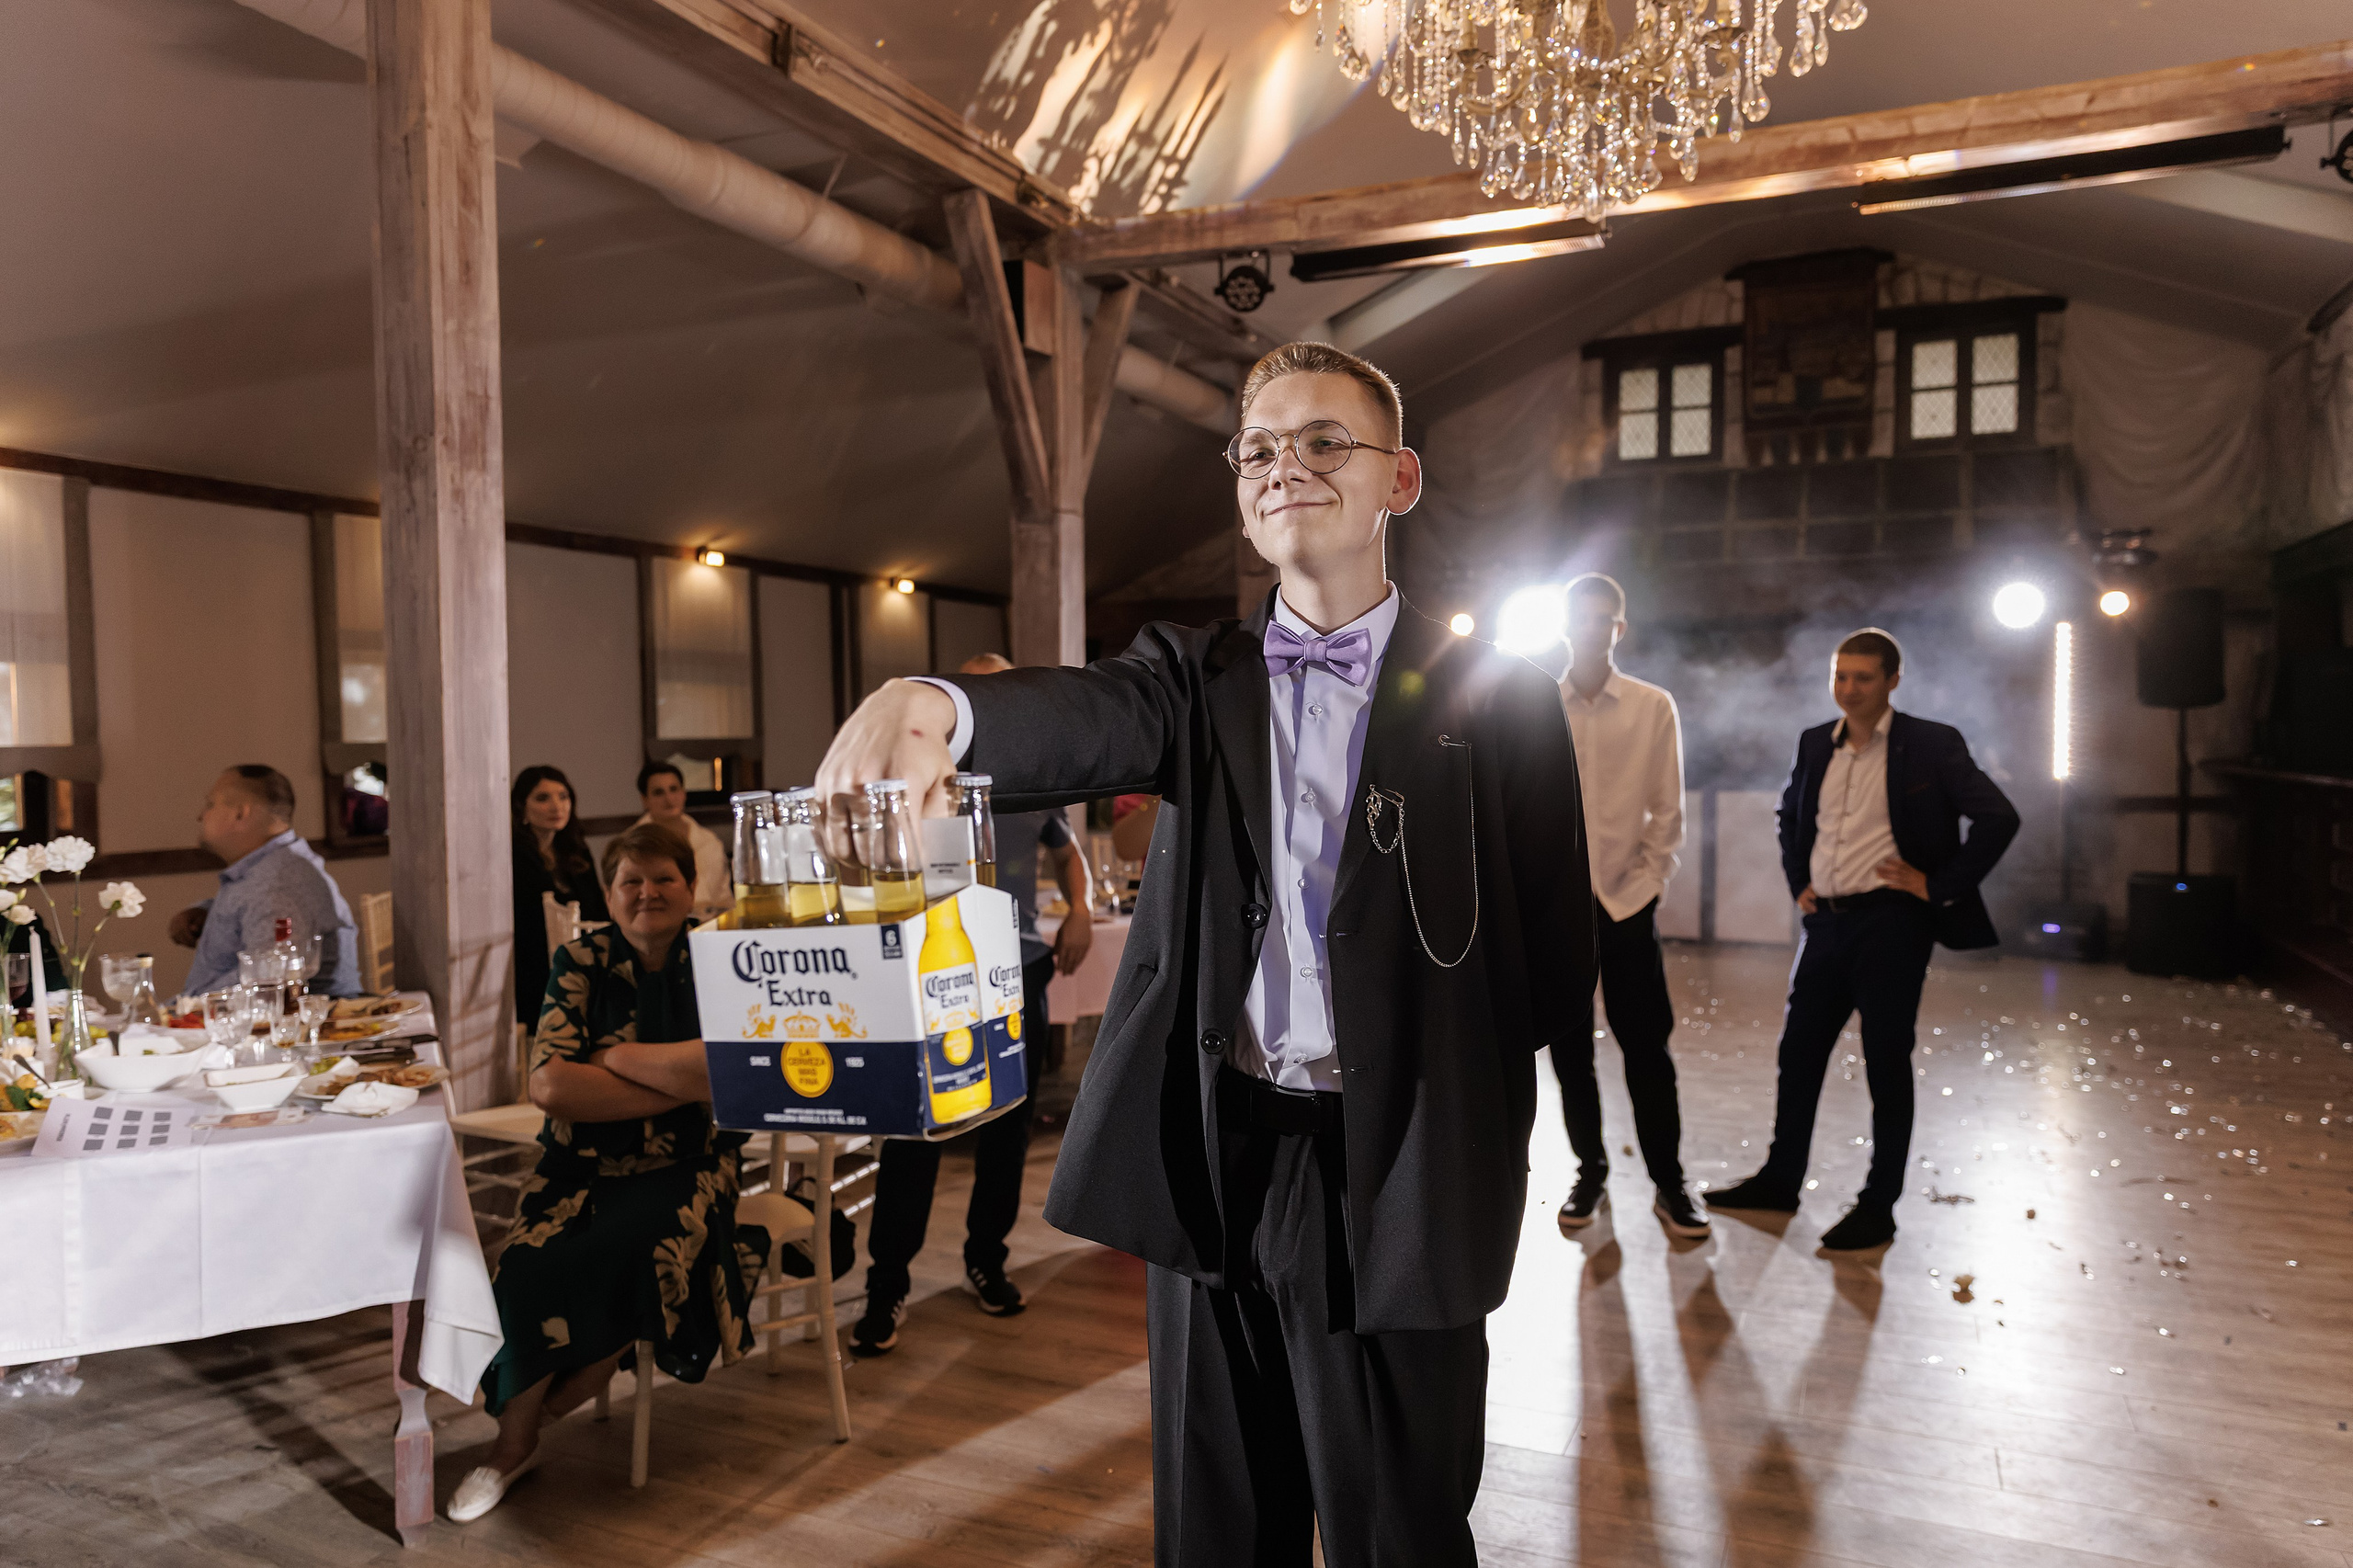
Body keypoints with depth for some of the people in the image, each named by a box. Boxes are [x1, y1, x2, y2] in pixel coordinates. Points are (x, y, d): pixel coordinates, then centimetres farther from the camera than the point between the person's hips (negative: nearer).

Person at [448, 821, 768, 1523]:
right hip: (582, 1169, 2)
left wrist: (614, 1056, -10)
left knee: (632, 1251, -30)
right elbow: (549, 1084, -9)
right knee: (532, 1268, -26)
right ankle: (513, 1443, 0)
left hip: (684, 1170, -1)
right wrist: (676, 1085, -13)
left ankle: (521, 1426, -4)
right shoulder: (581, 962, 3)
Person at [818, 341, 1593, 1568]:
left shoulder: (1492, 693, 1)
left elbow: (1555, 938, 0)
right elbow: (1089, 717, -17)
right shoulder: (1198, 675, 6)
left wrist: (1479, 1117, -7)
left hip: (1397, 1176, -2)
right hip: (1211, 1163, 3)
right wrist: (931, 707, -38)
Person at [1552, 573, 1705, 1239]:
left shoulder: (1654, 707, 2)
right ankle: (1590, 1173, 23)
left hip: (1626, 902, -1)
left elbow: (1666, 808, 3)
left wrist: (1649, 879, -3)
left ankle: (1669, 1183, 15)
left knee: (1647, 1047, 1)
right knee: (1569, 1047, 8)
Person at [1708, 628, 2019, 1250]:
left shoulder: (1931, 745, -7)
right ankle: (1780, 1180, 26)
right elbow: (1789, 815, 25)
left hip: (1890, 921, -6)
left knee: (1886, 1061, 3)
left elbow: (1998, 818, -12)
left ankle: (1878, 1207, 14)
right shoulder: (1815, 744, 9)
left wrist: (1939, 887, -13)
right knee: (1798, 1050, 12)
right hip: (1826, 920, 6)